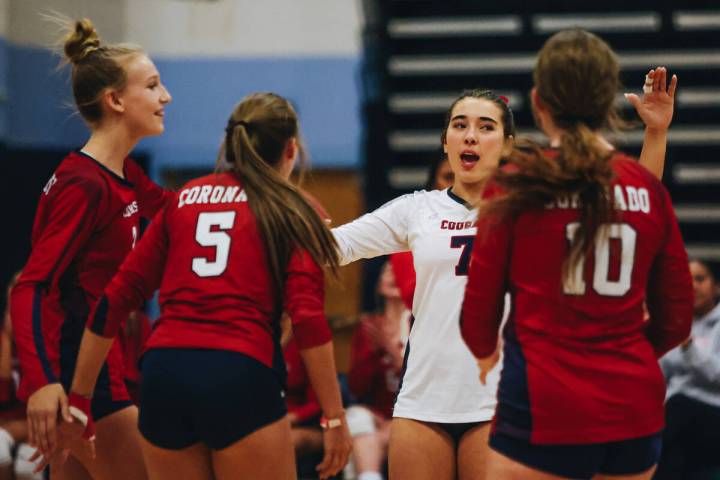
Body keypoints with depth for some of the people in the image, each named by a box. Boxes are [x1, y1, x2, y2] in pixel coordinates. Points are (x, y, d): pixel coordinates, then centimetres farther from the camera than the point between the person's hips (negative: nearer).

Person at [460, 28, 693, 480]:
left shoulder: (518, 186, -7)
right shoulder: (649, 188, 3)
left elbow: (479, 307, -1)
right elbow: (676, 318, 9)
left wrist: (487, 353, 21)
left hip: (544, 408, -4)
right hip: (635, 409, 4)